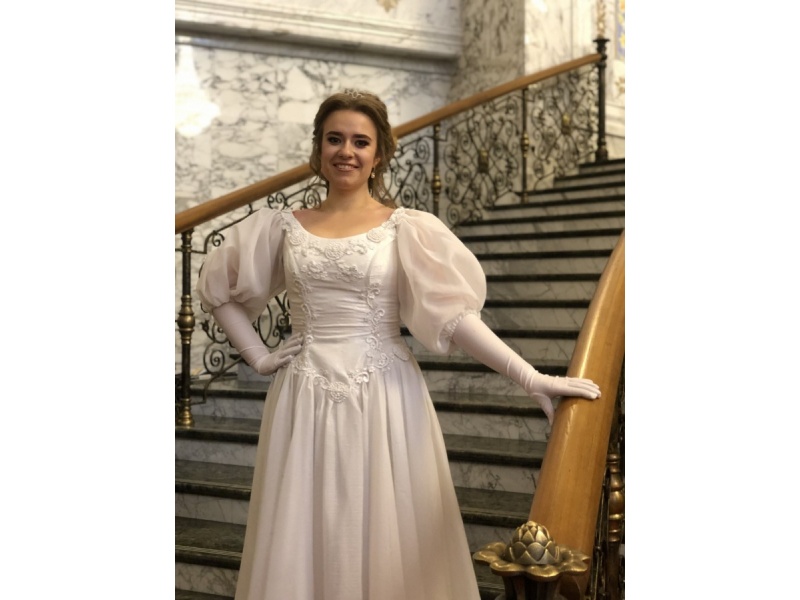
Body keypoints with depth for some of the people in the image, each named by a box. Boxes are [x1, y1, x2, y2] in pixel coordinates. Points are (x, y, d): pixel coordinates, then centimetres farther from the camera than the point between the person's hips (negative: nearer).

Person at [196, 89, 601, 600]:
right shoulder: (283, 227, 6)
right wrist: (258, 356, 6)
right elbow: (217, 288, 17)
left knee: (386, 539, 6)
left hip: (383, 400, -2)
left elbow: (452, 314, -10)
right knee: (302, 541, 10)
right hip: (304, 401, 3)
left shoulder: (407, 229, -2)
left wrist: (531, 377, -20)